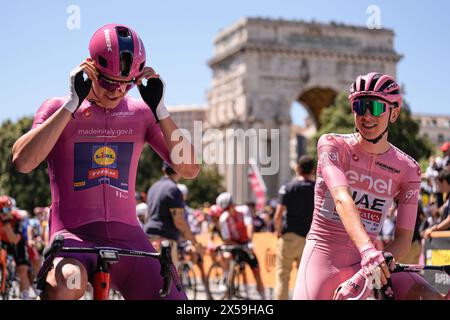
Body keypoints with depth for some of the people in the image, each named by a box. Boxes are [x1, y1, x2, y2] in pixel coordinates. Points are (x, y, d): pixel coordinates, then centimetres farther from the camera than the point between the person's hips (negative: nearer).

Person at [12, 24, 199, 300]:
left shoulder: (141, 112, 9)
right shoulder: (59, 109, 3)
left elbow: (189, 169, -1)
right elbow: (22, 161, -16)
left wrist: (159, 109, -10)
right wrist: (72, 103, -16)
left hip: (127, 237, 4)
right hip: (74, 235, -3)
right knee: (69, 282, -37)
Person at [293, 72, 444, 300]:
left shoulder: (408, 170, -1)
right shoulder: (332, 145, -7)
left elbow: (403, 240, -4)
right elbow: (342, 198, -25)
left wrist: (367, 272, -22)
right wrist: (367, 249, -42)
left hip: (366, 263, 2)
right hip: (324, 256, -2)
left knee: (431, 297, -19)